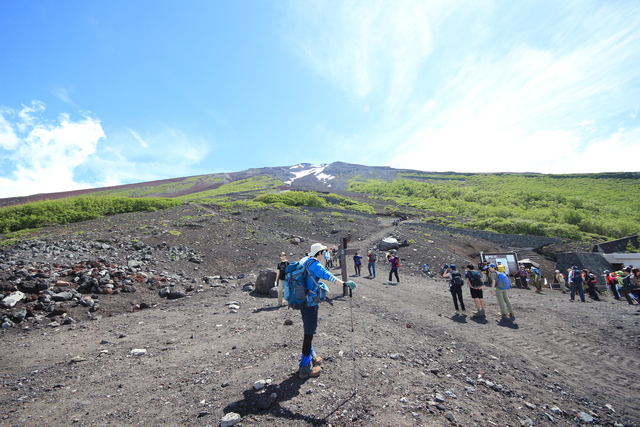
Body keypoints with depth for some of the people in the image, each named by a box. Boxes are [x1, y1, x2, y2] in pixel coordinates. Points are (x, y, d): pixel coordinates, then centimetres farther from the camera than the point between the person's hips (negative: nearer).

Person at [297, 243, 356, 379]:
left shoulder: (304, 261, 9)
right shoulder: (314, 264, -18)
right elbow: (327, 275, -34)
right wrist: (344, 283, -43)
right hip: (310, 303, -10)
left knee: (308, 331, 22)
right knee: (309, 333, -1)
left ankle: (311, 357, 39)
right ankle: (305, 368, 8)